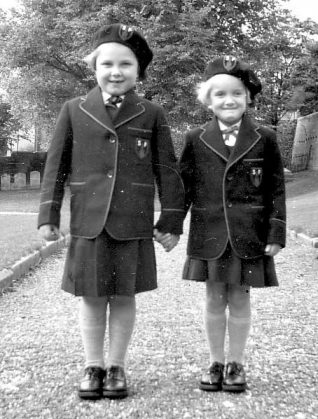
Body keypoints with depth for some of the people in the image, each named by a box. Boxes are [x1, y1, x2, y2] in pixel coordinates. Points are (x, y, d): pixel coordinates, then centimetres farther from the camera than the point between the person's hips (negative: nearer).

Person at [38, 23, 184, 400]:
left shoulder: (152, 115, 3)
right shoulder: (74, 111, 5)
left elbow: (167, 171, 4)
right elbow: (56, 166, 6)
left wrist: (171, 221, 1)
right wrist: (48, 216, 1)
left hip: (134, 225, 0)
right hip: (88, 223, 1)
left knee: (124, 297, 8)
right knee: (91, 297, 7)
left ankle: (116, 367, 23)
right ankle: (93, 366, 23)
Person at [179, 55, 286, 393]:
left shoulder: (265, 139, 1)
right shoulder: (195, 140, 2)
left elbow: (276, 190, 2)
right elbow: (183, 187, 6)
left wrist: (276, 234, -3)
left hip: (248, 237, 0)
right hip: (209, 236, 1)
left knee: (239, 299, 7)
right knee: (214, 298, 9)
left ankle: (235, 364, 24)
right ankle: (216, 363, 25)